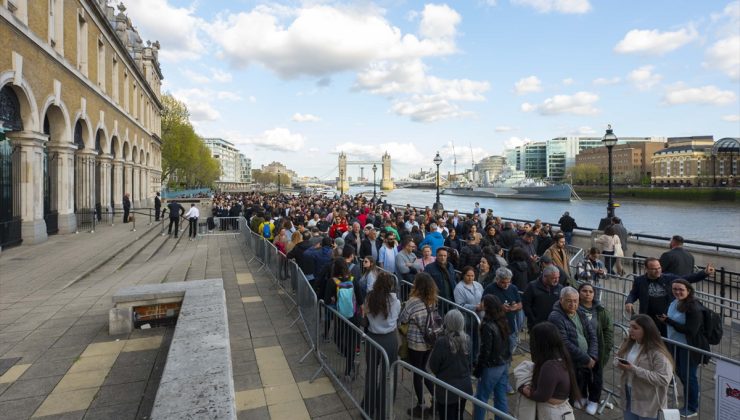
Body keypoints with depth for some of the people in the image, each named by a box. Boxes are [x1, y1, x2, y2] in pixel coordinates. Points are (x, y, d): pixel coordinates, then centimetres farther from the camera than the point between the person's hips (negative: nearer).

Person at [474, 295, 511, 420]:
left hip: (492, 367, -7)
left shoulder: (488, 326, -23)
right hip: (504, 364, 7)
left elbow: (485, 351, -19)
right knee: (501, 397, 17)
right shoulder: (504, 321, 0)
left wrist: (477, 370, -9)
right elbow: (506, 344, 8)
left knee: (481, 398, 9)